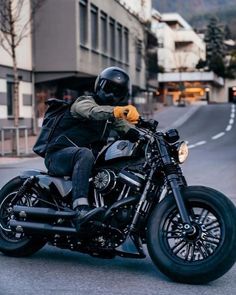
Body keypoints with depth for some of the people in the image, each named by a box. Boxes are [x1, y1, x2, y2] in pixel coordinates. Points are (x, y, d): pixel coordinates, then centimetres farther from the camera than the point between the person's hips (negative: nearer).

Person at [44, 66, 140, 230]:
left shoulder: (113, 115, 18)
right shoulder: (84, 102, -8)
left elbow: (129, 130, 6)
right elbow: (94, 111, -32)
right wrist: (119, 111, -52)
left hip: (84, 160, 8)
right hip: (58, 156, -8)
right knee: (85, 154, -38)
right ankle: (80, 209, -51)